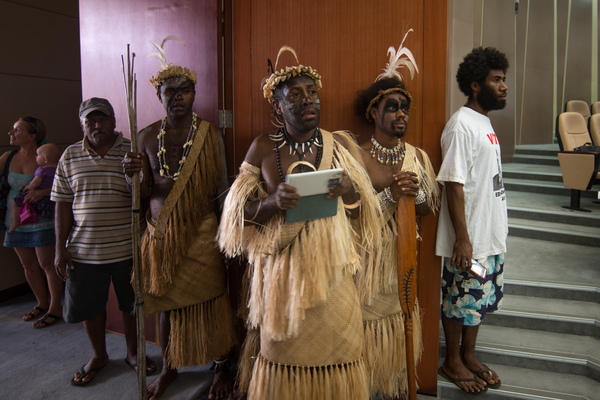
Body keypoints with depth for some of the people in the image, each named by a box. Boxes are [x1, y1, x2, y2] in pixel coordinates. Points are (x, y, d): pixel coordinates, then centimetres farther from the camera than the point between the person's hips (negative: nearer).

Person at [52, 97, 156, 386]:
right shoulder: (70, 156, 3)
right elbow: (63, 203, 4)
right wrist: (60, 247, 1)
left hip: (127, 248, -1)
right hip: (84, 250, 2)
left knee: (131, 303, 13)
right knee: (89, 305, 14)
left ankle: (133, 352, 35)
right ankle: (99, 355, 37)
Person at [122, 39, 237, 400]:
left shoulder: (209, 134, -3)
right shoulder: (148, 136, 5)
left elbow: (222, 188, -3)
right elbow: (145, 193, 7)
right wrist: (133, 176, -15)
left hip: (201, 234, -3)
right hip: (161, 234, 3)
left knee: (211, 301, 3)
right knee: (166, 303, 13)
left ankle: (222, 367, 25)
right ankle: (169, 368, 34)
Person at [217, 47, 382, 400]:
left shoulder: (341, 145, 5)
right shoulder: (263, 148, 0)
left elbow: (362, 212, 9)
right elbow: (241, 214, 0)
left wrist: (350, 192, -13)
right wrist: (273, 202, -20)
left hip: (332, 272, 2)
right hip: (282, 271, -1)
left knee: (334, 351, 6)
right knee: (285, 352, 6)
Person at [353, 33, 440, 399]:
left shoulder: (418, 156, 3)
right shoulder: (357, 156, -10)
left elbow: (431, 208, 6)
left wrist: (416, 194, -15)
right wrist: (390, 195, -22)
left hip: (404, 254, 4)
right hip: (368, 254, -4)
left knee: (400, 328, 13)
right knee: (369, 327, 3)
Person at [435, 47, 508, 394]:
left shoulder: (485, 122, 12)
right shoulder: (462, 125, -17)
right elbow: (454, 184, -22)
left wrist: (497, 231, 19)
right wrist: (462, 238, -23)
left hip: (491, 235, 9)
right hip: (469, 238, -9)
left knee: (481, 299, 18)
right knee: (461, 300, 6)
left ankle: (469, 356, 35)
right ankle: (452, 363, 25)